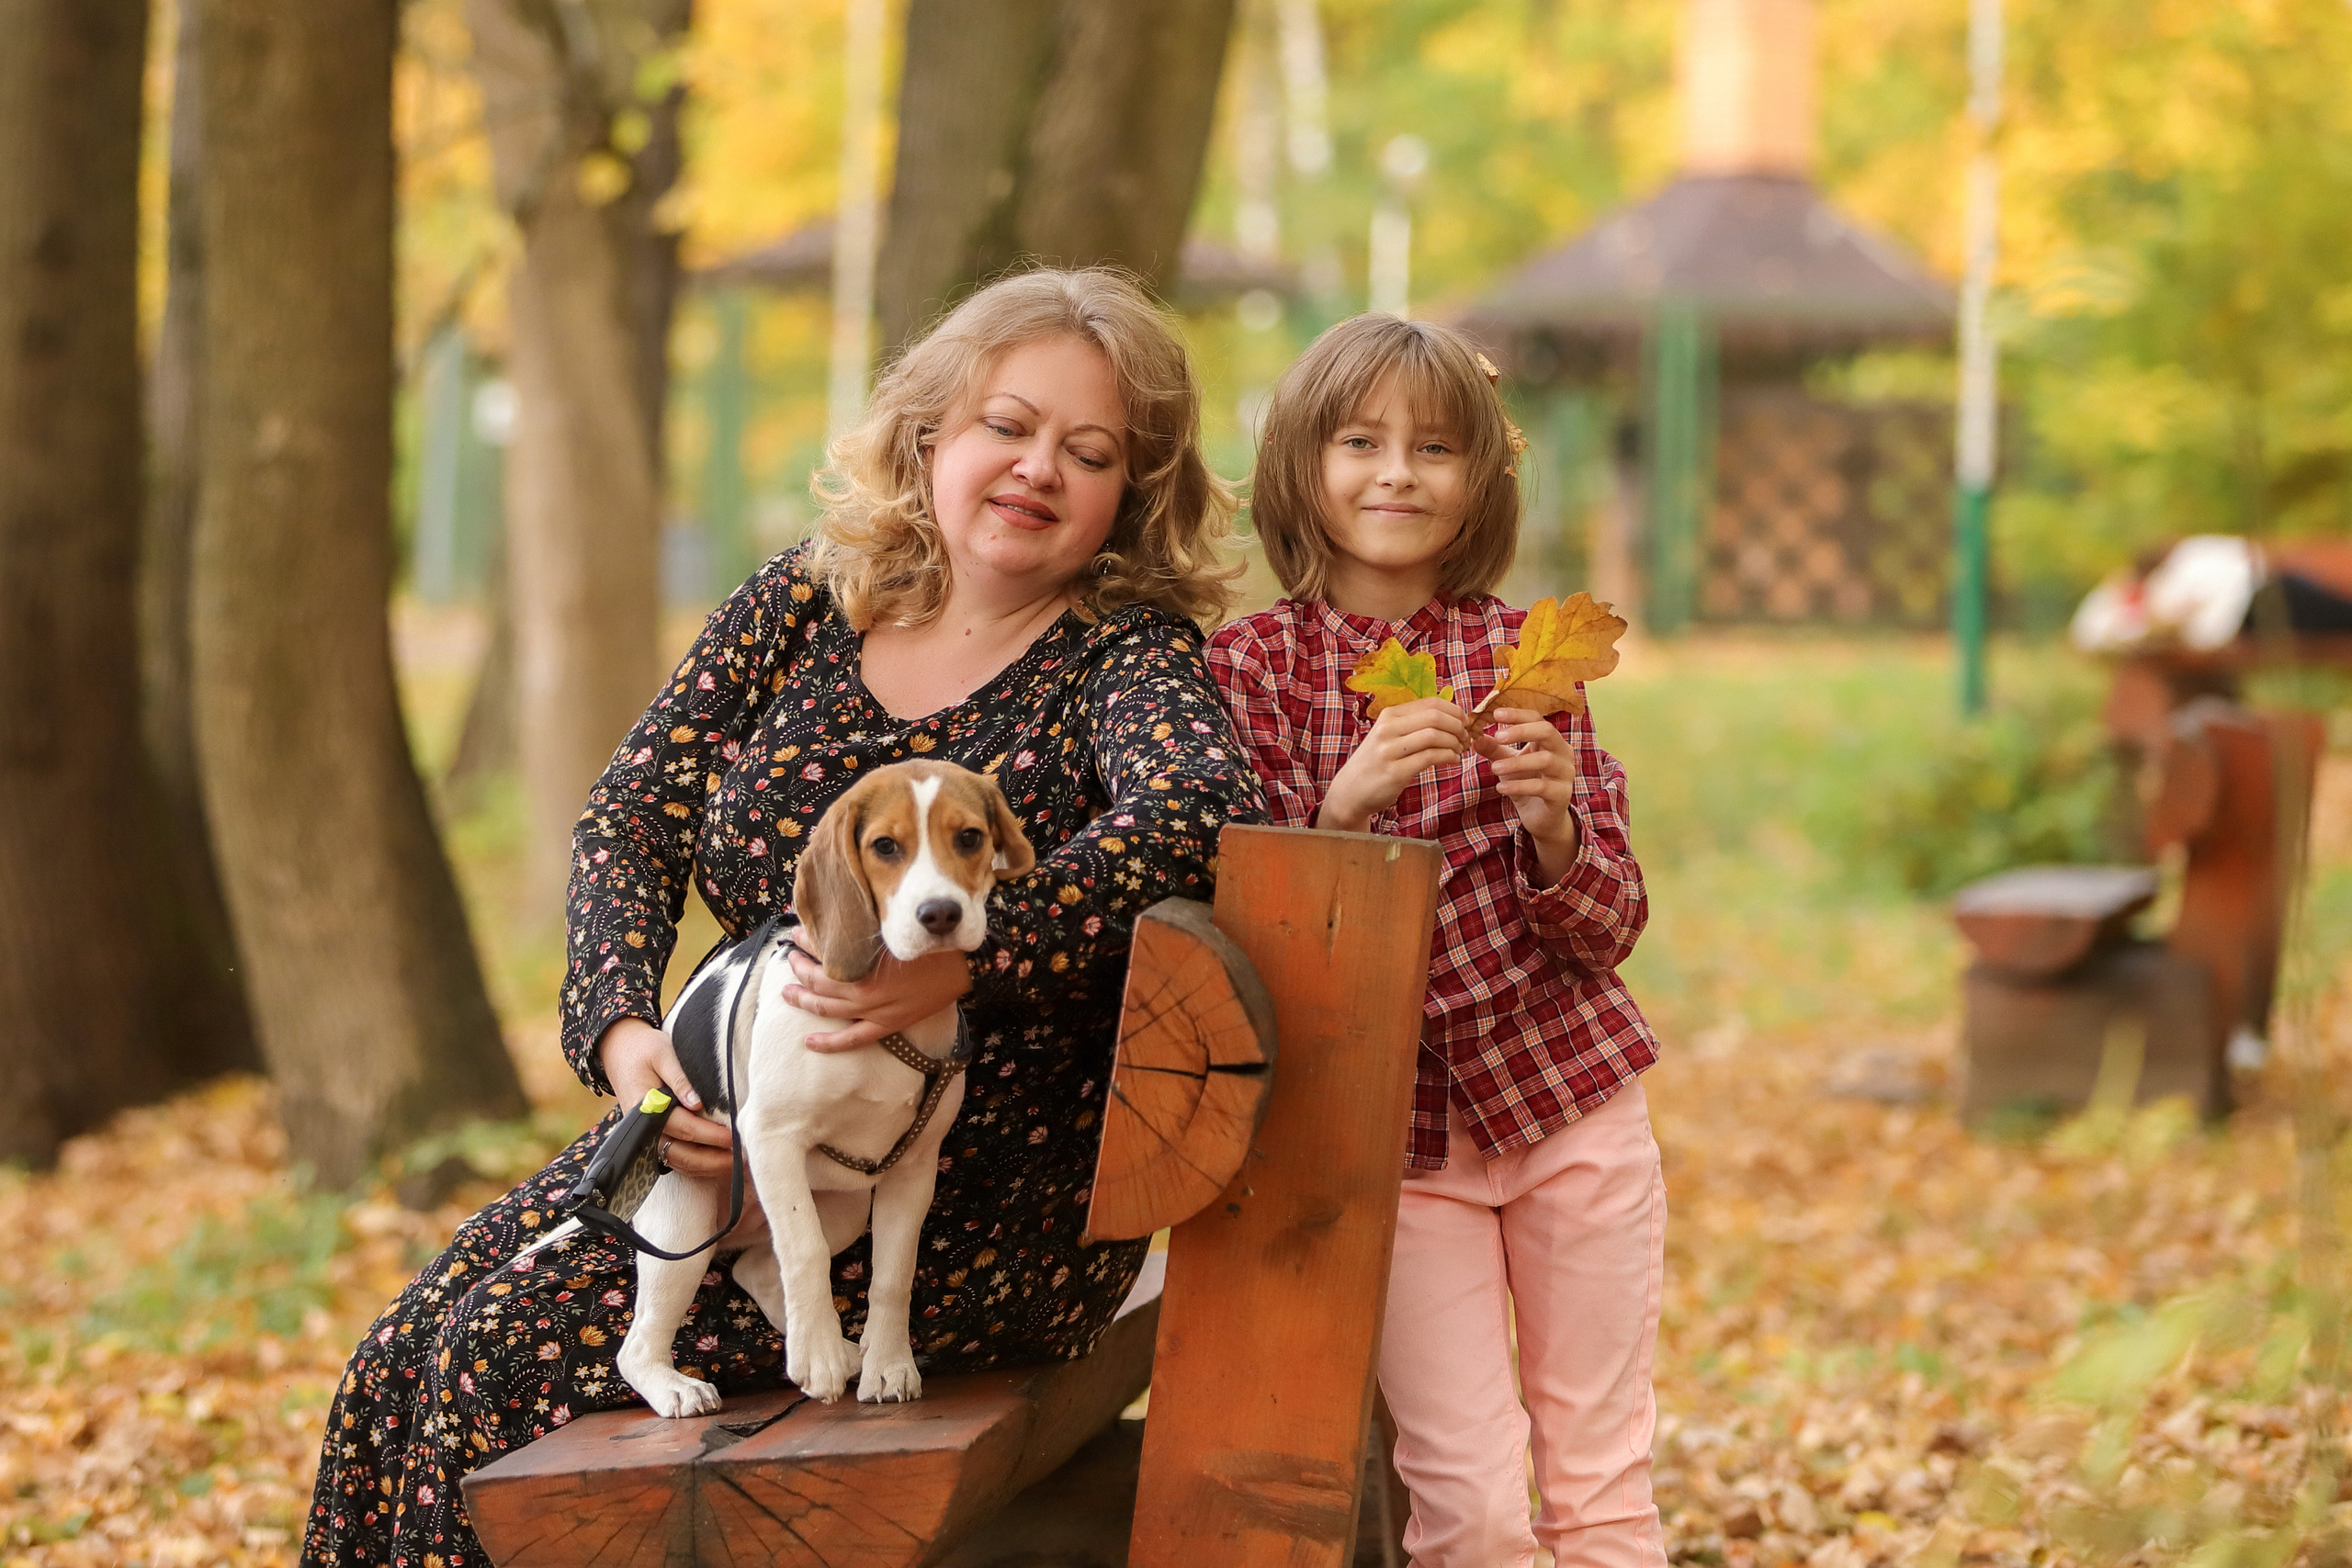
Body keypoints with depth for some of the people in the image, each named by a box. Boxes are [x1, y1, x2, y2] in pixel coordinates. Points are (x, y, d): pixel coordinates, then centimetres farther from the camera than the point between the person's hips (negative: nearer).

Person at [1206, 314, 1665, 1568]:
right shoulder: (1248, 665, -3)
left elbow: (1609, 928, -1)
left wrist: (1552, 829, -22)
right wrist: (1345, 803, -26)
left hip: (1570, 1099, 1)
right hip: (1388, 1125, -1)